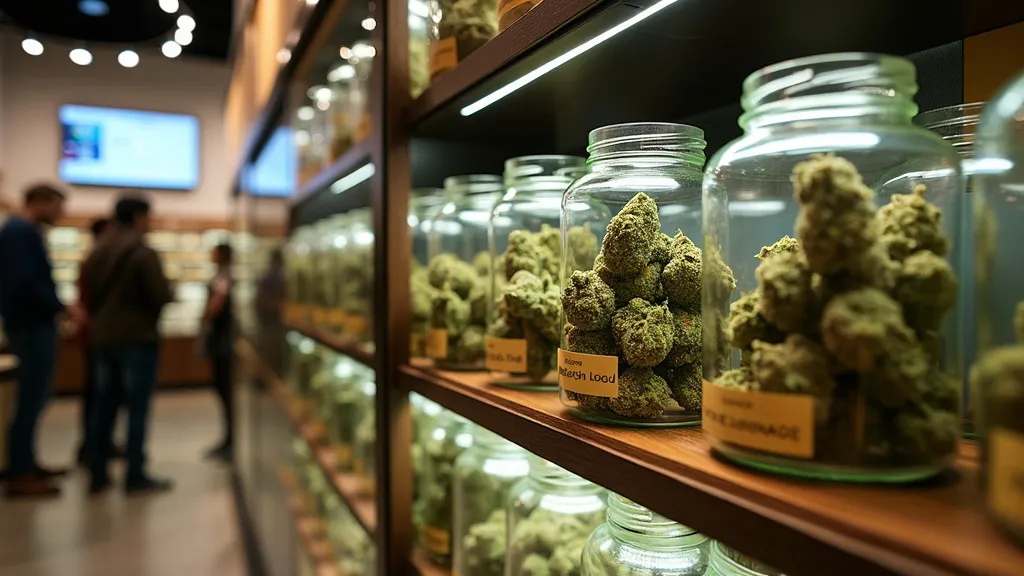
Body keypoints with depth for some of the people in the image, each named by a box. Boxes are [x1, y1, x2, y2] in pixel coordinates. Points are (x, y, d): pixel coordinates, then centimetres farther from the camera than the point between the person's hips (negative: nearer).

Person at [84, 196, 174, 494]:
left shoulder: (96, 253, 11)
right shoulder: (143, 252, -14)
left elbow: (88, 295, 14)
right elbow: (163, 297, -17)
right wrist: (167, 293, 4)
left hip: (102, 338, 7)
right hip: (137, 339, -7)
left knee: (103, 406, 11)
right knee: (137, 407, -2)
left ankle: (98, 474, 16)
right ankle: (136, 476, 1)